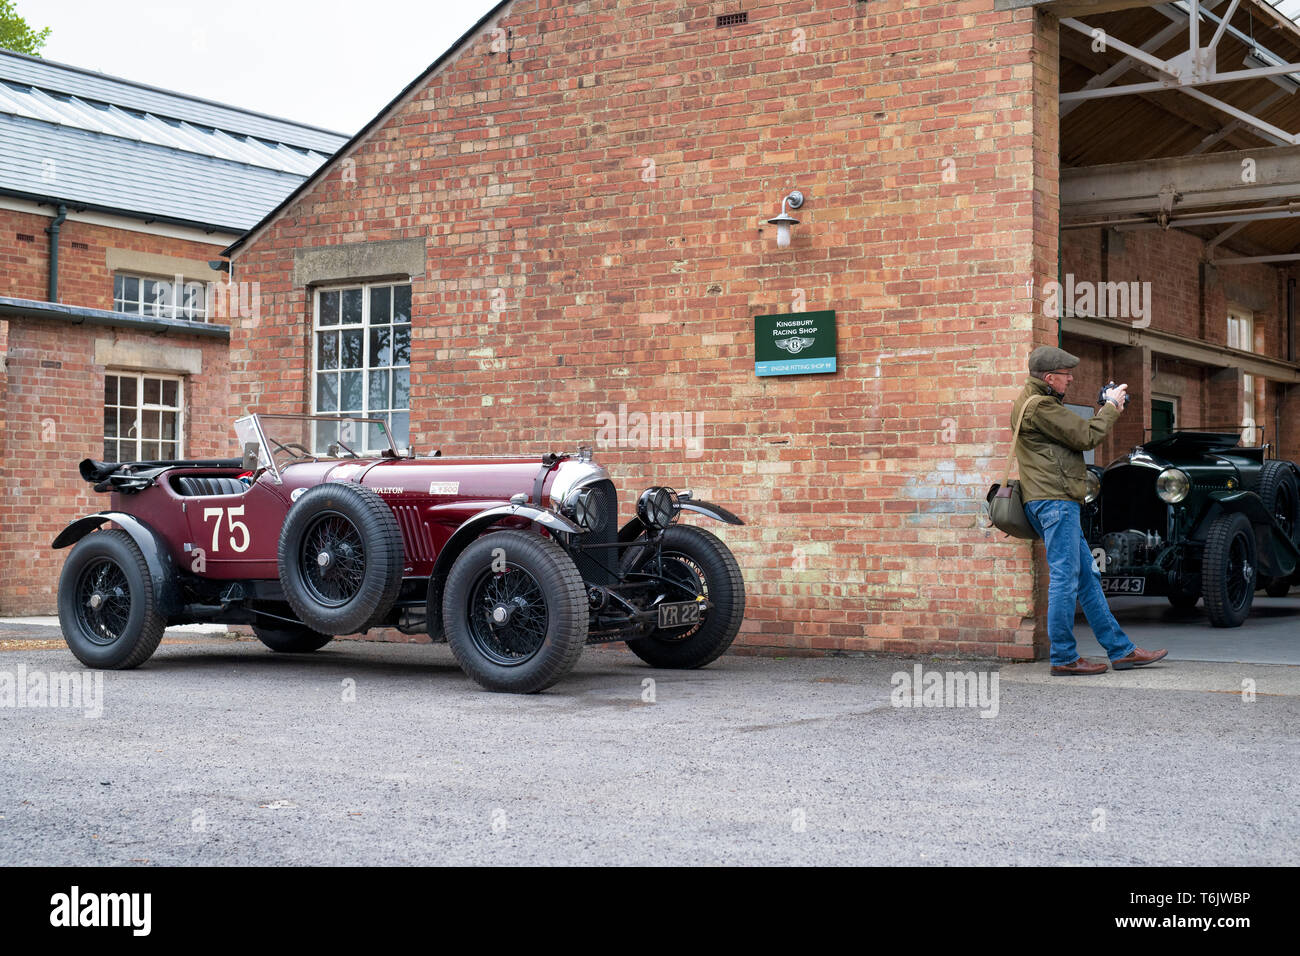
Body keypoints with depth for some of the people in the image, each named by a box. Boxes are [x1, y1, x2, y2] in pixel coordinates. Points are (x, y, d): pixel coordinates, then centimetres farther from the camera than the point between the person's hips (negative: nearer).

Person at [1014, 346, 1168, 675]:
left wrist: (1108, 407, 13)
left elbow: (1075, 432, 21)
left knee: (1087, 578, 12)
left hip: (1057, 503, 11)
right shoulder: (1040, 406, -14)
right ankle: (1064, 659, -4)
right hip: (1054, 500, -11)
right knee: (1064, 579, -8)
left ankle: (1121, 650, 16)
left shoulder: (1037, 401, 20)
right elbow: (1086, 436, -14)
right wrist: (1111, 406, 0)